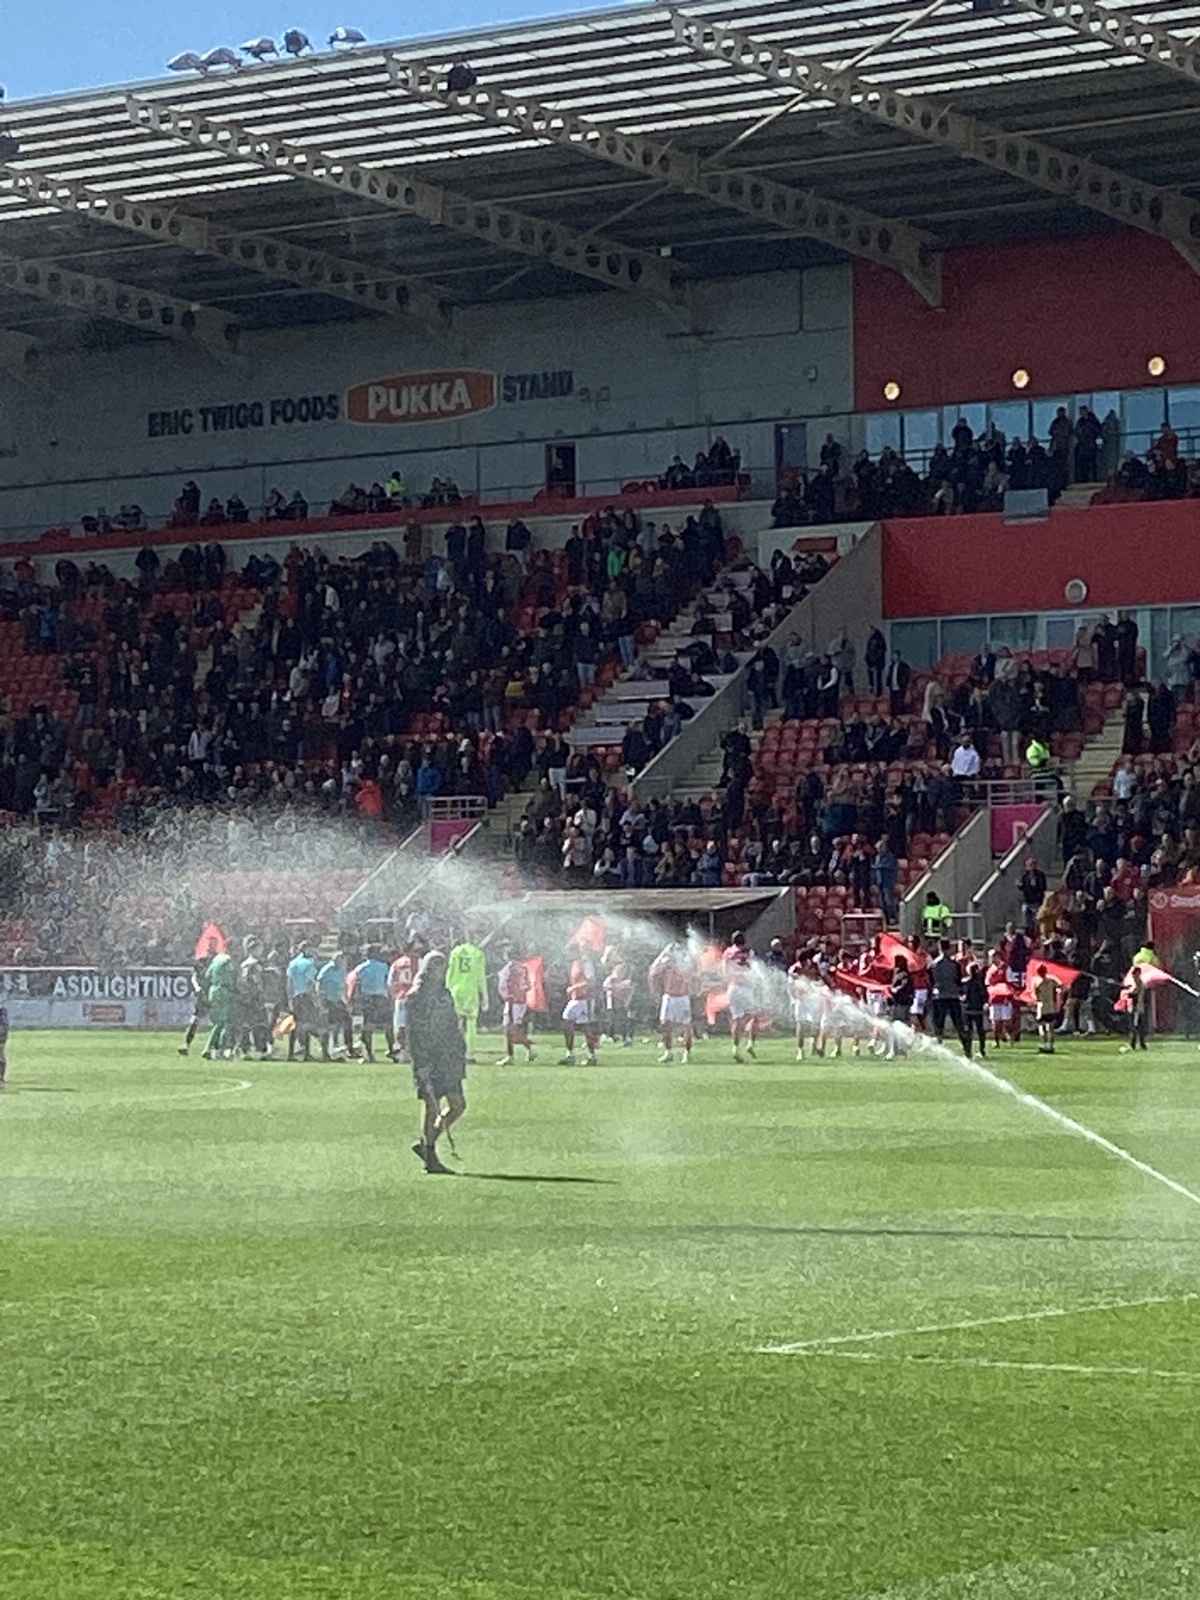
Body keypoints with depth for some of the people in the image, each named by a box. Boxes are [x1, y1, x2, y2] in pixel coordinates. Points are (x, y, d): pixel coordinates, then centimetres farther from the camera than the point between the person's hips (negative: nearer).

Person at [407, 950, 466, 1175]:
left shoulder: (444, 994, 17)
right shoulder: (417, 996, -7)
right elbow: (414, 1032, -12)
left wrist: (460, 1056, 16)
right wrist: (421, 1064, -18)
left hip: (448, 1061, 8)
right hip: (429, 1060, -8)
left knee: (458, 1105, 6)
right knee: (432, 1107, -6)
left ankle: (426, 1145, 16)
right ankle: (431, 1158, 0)